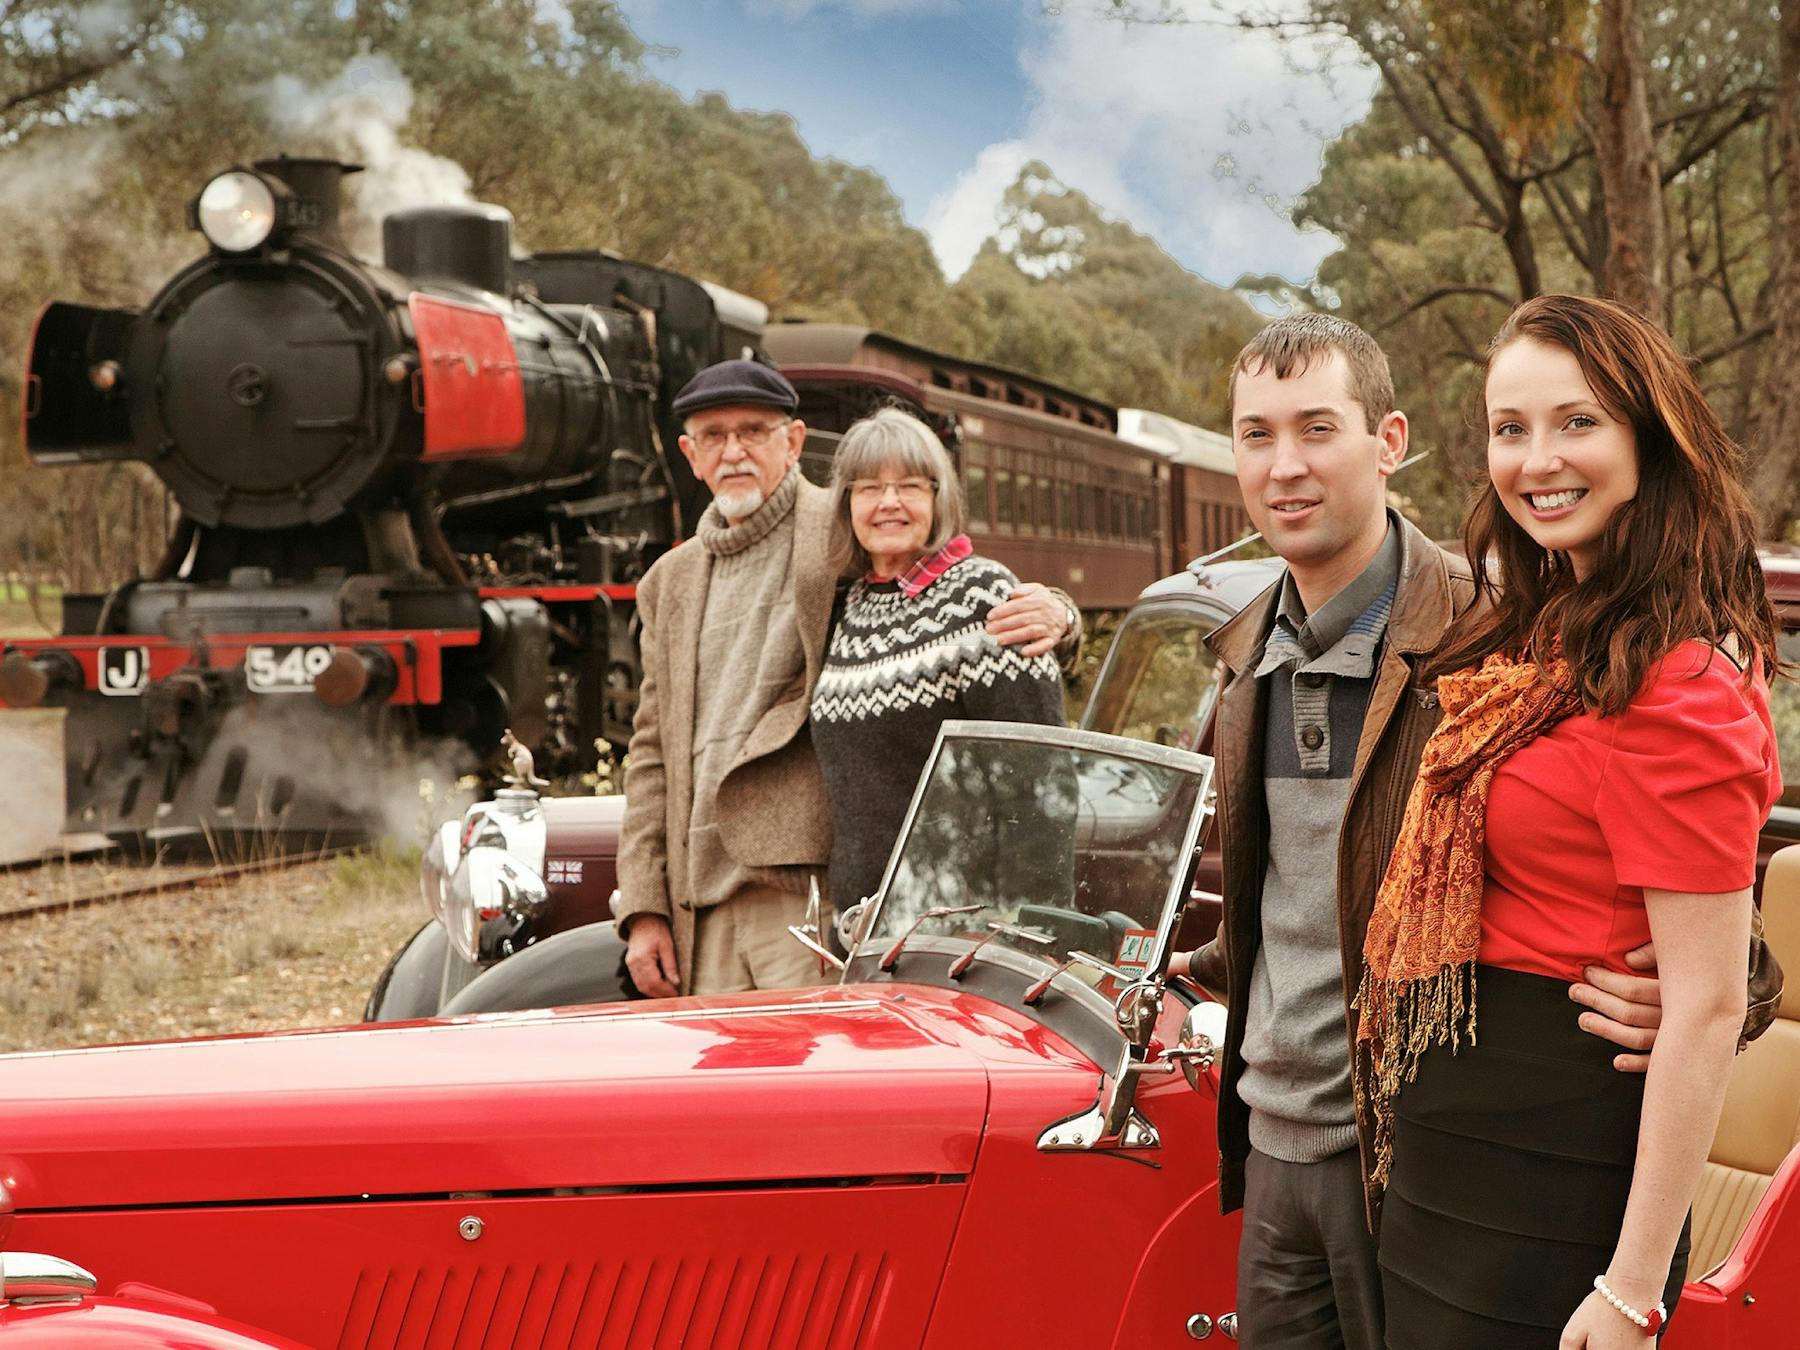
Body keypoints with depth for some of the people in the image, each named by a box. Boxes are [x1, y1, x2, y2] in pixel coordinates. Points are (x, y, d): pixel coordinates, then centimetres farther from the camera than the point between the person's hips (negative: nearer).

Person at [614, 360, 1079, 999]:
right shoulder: (670, 583, 20)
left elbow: (982, 601, 1)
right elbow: (652, 752, 19)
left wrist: (1052, 612, -24)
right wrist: (644, 909, 11)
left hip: (816, 885, -5)